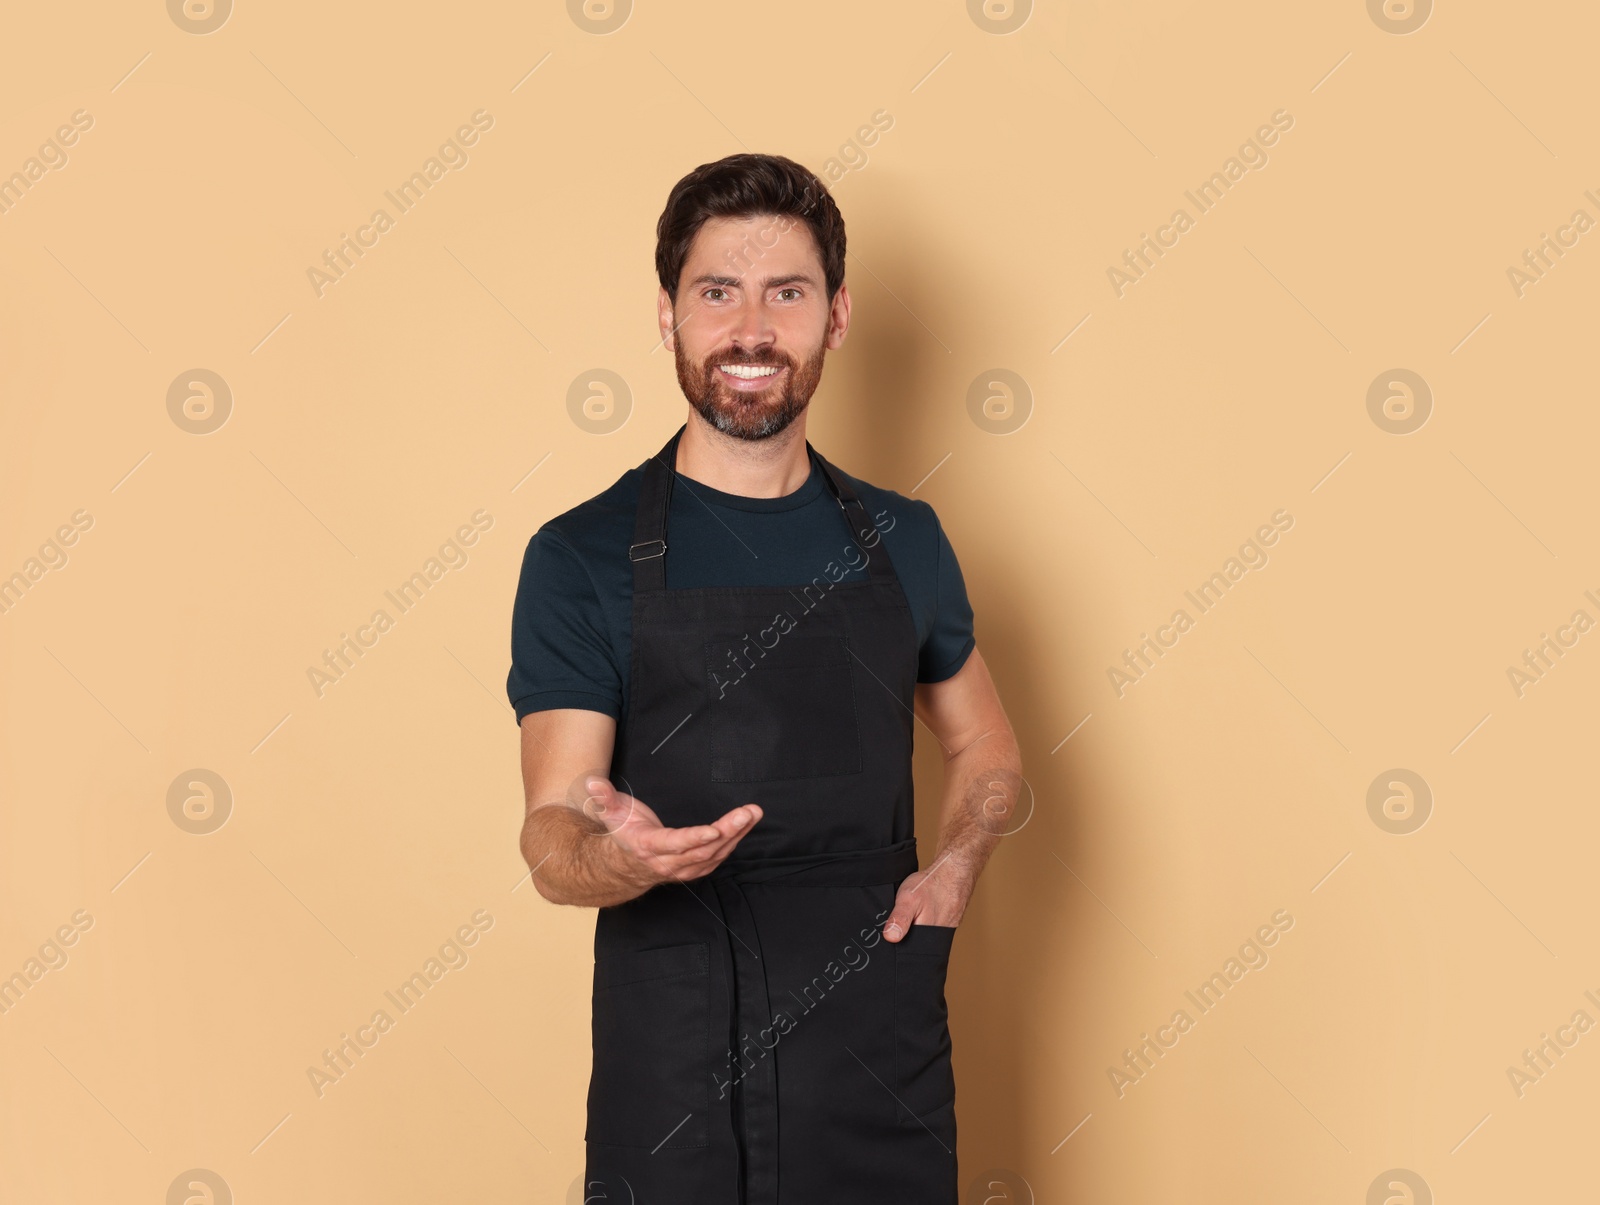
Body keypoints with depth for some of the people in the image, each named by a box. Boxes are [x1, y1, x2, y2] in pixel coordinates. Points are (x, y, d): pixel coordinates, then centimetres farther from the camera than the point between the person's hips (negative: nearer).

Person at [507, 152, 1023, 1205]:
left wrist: (957, 864, 0)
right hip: (672, 1073, -2)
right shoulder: (582, 558, -4)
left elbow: (987, 748, 20)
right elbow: (551, 836, -10)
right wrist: (619, 856, -32)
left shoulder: (903, 540, 6)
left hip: (883, 1060, 3)